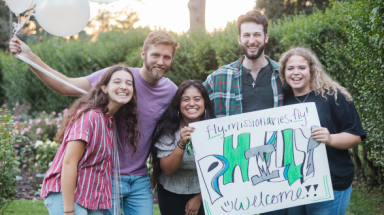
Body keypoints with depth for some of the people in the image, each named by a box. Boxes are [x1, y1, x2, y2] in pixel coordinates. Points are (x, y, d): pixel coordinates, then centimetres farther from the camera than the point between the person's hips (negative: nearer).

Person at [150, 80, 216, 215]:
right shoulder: (167, 130, -15)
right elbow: (167, 170, -19)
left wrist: (198, 198, 0)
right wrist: (181, 144, -32)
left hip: (203, 194, 1)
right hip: (171, 194, -1)